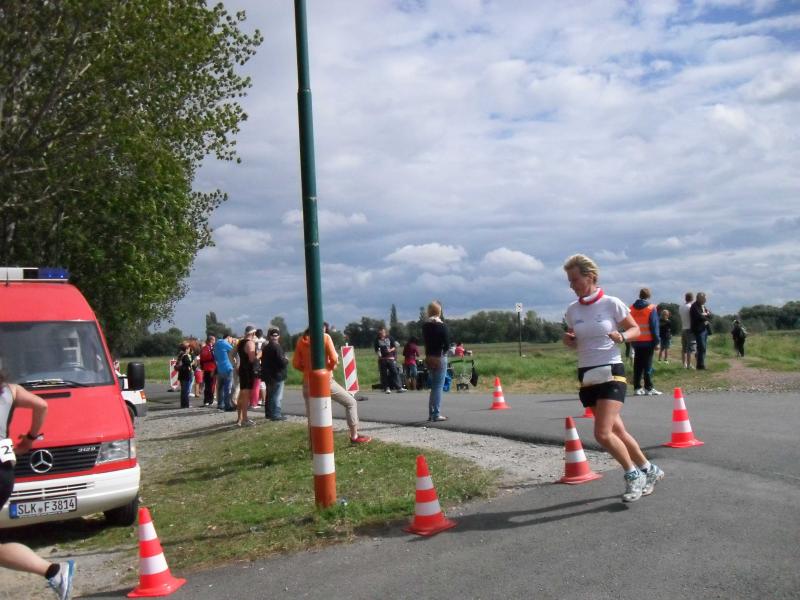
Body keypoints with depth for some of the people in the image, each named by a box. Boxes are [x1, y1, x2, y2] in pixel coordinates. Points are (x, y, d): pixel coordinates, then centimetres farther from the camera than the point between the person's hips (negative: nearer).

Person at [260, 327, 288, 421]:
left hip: (267, 375, 9)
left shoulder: (265, 347, 9)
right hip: (277, 375, -9)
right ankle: (275, 414, -6)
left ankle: (268, 413, 26)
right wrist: (286, 360, -2)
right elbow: (282, 362, -23)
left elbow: (263, 361, 17)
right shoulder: (276, 347, -18)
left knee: (269, 395, 19)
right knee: (277, 396, -4)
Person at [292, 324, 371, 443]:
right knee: (351, 403, 11)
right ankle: (354, 436, 11)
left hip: (308, 382, 4)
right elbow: (334, 359, -13)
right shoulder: (325, 337, -5)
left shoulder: (301, 340, 5)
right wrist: (332, 366, 8)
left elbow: (296, 364, 3)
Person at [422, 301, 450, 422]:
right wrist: (443, 350, 5)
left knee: (434, 386, 16)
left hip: (429, 357, 6)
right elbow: (447, 344, -11)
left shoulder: (425, 325, 6)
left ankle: (431, 414, 18)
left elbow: (425, 340, 6)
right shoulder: (441, 326, -11)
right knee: (439, 386, -3)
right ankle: (436, 414, -5)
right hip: (440, 357, -6)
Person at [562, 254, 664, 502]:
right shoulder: (572, 310, 5)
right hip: (587, 376, 5)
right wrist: (568, 340, -6)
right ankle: (648, 470, 32)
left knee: (603, 434, -16)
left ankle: (633, 475, 6)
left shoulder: (611, 303, -8)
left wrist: (621, 336, -18)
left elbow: (635, 329, 2)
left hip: (611, 372, -5)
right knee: (617, 431, 11)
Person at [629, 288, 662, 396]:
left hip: (636, 341, 4)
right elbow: (654, 326, -10)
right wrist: (657, 341, -7)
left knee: (637, 366, 8)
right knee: (648, 365, -2)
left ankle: (637, 388, 7)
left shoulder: (632, 308, 6)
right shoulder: (651, 308, -6)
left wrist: (630, 340, 10)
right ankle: (648, 388, -3)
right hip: (648, 341, -4)